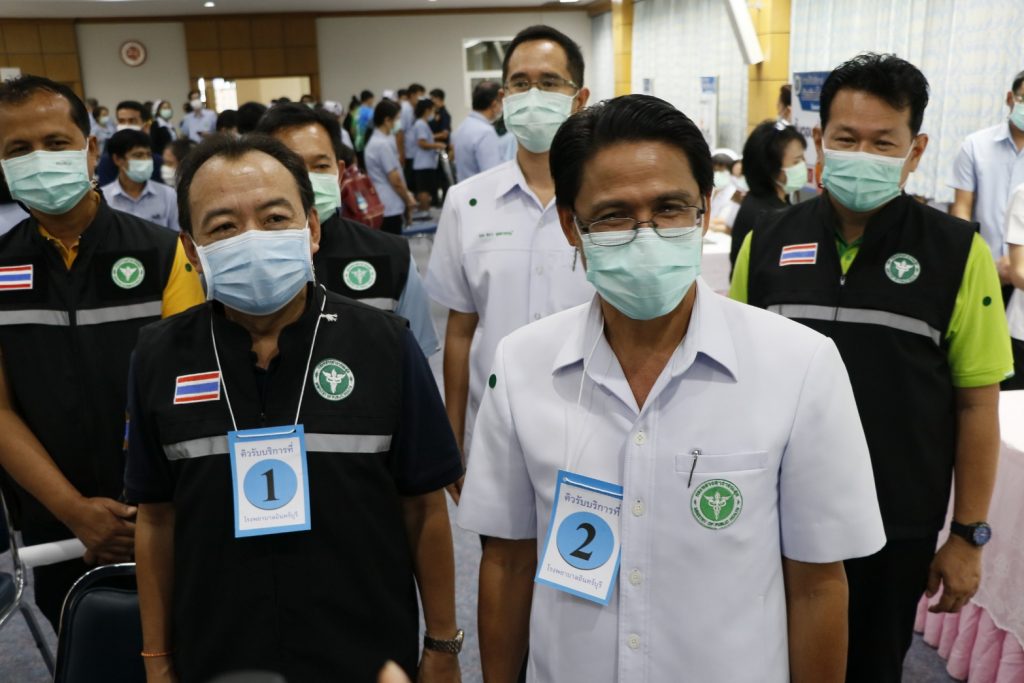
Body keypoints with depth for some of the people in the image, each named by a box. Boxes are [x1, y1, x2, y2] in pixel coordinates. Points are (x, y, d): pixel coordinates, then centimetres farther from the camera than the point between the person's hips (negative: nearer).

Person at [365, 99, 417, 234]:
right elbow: (395, 180, -16)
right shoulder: (383, 144, -18)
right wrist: (408, 199, -1)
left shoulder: (375, 141, 13)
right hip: (390, 208, -10)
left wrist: (406, 194, 12)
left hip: (382, 206, 10)